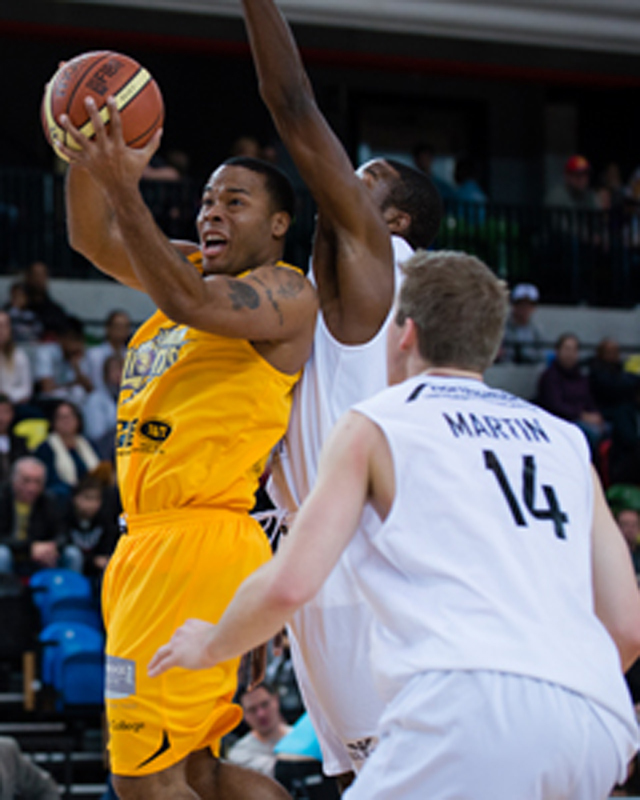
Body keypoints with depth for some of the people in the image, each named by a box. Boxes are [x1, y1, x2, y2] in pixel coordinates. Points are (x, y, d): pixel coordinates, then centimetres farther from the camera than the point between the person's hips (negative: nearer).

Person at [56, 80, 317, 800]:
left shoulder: (287, 294, -7)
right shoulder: (197, 270, 18)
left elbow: (187, 304, -24)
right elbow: (94, 240, 10)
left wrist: (123, 186, -30)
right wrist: (85, 162, -8)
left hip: (202, 543, -10)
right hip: (146, 541, 10)